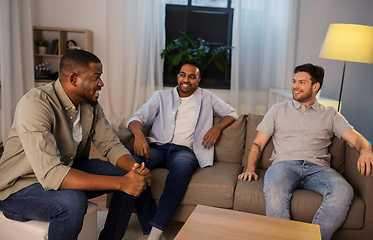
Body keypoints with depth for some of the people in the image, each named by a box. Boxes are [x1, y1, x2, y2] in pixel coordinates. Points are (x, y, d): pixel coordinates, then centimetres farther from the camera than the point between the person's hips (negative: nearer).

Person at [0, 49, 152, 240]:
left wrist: (135, 169, -24)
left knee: (131, 176, -4)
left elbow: (110, 145, -2)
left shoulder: (90, 104, -4)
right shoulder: (35, 105, -29)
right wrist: (120, 183, -40)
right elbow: (50, 174, -38)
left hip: (67, 169, 8)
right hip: (20, 187, -7)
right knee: (73, 202, -38)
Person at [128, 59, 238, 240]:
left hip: (184, 150, -1)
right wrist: (138, 134, -16)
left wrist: (217, 127, 3)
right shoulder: (161, 96, 19)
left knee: (182, 166, -39)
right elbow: (137, 117, 8)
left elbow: (231, 113, 25)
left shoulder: (206, 98, 21)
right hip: (157, 146, 1)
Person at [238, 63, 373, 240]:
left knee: (344, 191, -32)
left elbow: (356, 138, 9)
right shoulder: (278, 110, 22)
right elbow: (258, 143, 16)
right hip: (285, 163, -1)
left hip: (317, 167, 1)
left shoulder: (330, 115, 22)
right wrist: (250, 169, -1)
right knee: (273, 188, -37)